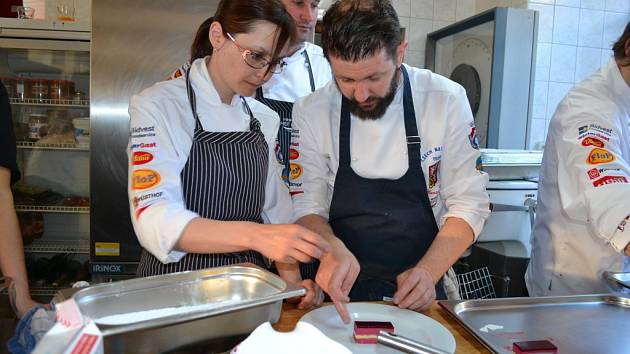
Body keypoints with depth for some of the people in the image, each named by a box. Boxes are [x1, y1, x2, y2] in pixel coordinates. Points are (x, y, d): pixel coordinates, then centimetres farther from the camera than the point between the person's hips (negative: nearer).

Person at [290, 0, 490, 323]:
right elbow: (307, 206, -6)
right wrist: (331, 247, -26)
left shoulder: (447, 101, -12)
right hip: (343, 291, -2)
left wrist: (428, 272, -21)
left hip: (418, 295, 3)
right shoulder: (310, 113, -10)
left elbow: (468, 204, -8)